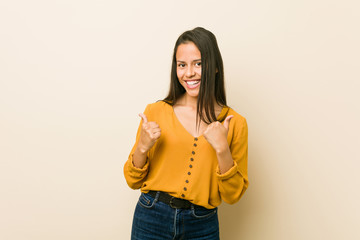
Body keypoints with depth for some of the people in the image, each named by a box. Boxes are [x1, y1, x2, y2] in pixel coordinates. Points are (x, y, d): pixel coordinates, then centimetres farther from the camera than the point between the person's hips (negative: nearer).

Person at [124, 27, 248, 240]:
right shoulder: (156, 112, -4)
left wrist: (222, 149, -18)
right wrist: (142, 148, -16)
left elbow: (232, 196, -5)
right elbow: (134, 181, 2)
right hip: (152, 219, 0)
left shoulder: (234, 123, -4)